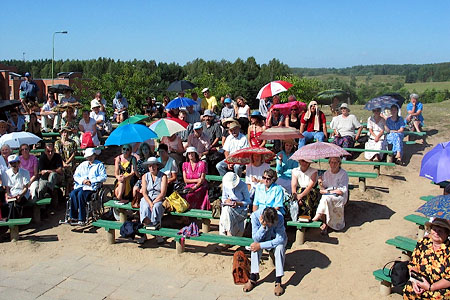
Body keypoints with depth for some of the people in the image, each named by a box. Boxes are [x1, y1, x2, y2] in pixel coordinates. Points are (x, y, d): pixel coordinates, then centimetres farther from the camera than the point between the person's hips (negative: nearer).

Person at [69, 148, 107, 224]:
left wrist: (91, 181, -11)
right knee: (73, 193, -27)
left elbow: (103, 177, -3)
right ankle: (73, 216, -20)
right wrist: (82, 180, -3)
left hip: (92, 187, -5)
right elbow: (75, 176, 17)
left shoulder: (99, 165, 11)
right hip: (80, 185, 5)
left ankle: (81, 218, -28)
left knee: (80, 194, -32)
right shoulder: (82, 165, 26)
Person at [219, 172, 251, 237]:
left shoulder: (243, 185, -11)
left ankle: (229, 233, -27)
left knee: (228, 210, -33)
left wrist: (238, 203, -21)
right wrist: (226, 200, -11)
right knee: (225, 210, -31)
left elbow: (248, 201, -5)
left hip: (241, 208, -4)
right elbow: (223, 198, 13)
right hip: (228, 207, 4)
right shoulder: (225, 185, 2)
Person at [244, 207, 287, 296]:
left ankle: (278, 281, -25)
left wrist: (260, 245, -37)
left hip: (277, 238, -1)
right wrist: (263, 227, -43)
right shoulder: (255, 215, -30)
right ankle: (253, 278, -19)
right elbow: (255, 238, -26)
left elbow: (280, 239, -33)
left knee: (280, 247, -32)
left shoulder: (279, 217, -34)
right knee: (255, 245, -29)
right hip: (263, 238, 1)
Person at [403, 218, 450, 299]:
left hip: (442, 287, -4)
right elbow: (412, 263, 5)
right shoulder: (423, 242, 0)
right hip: (422, 281, 4)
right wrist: (414, 281, -10)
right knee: (408, 290, -21)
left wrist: (430, 287, -16)